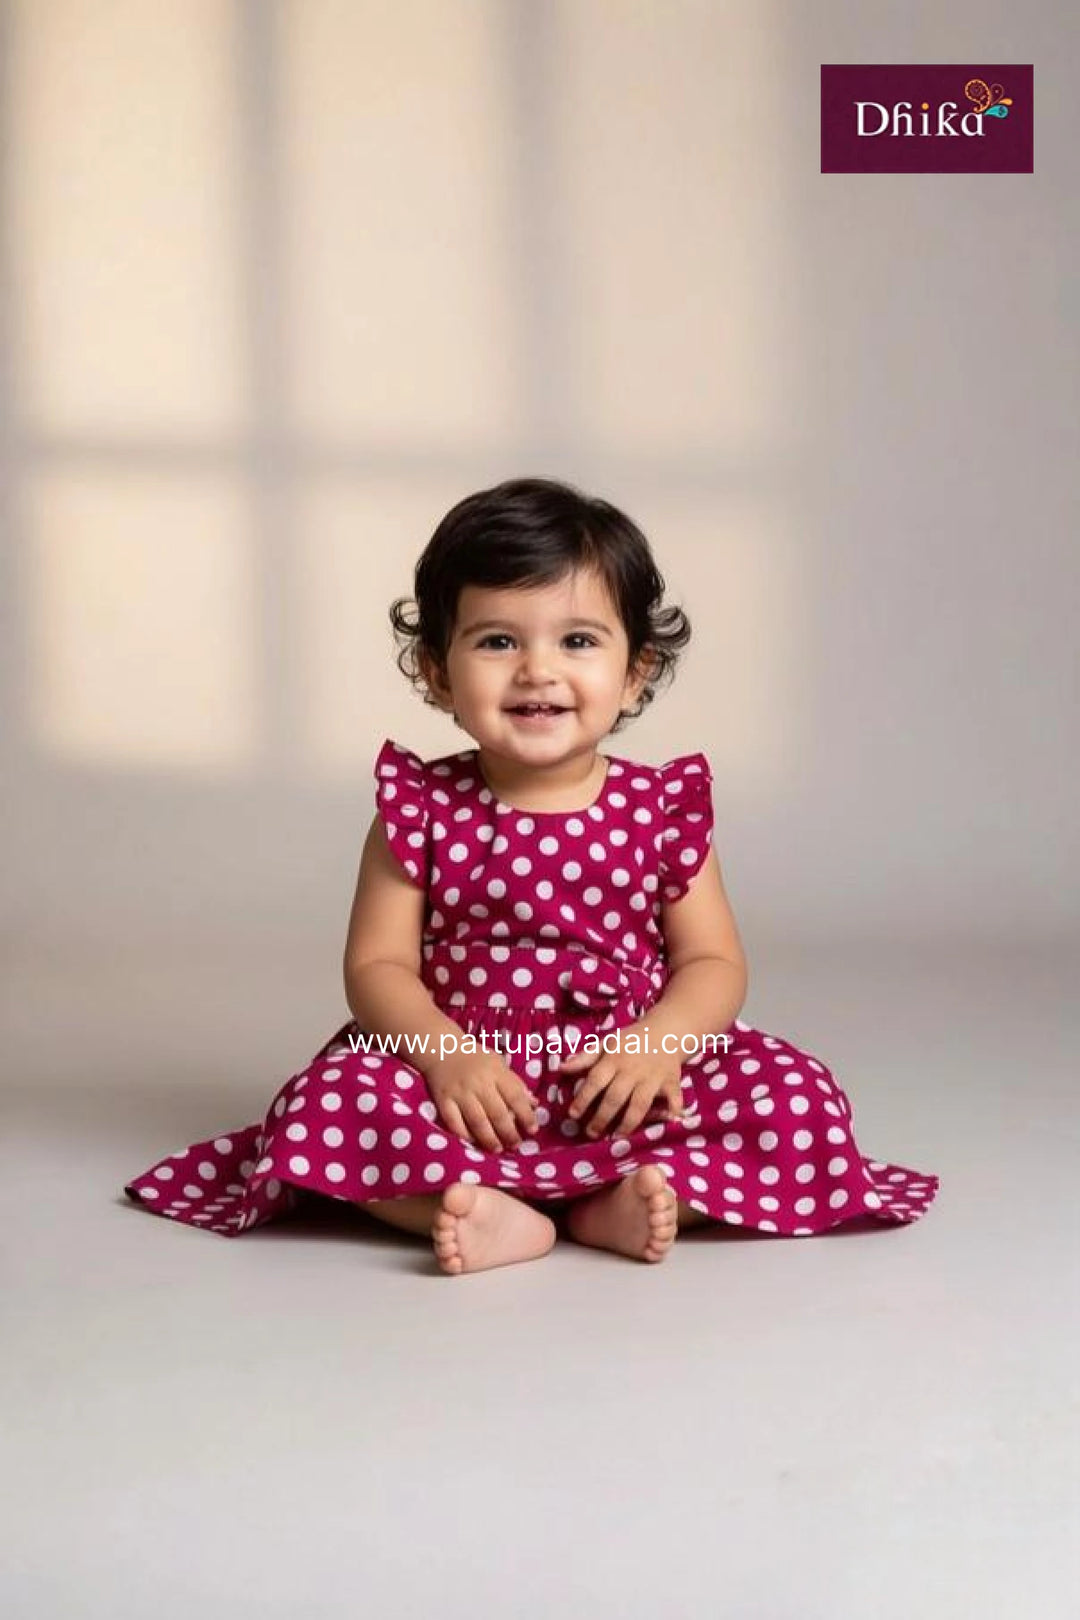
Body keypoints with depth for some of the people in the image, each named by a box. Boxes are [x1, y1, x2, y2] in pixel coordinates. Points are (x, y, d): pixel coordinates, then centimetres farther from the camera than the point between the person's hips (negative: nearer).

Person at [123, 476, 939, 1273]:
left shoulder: (663, 809, 0)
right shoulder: (422, 810, -2)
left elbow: (714, 962, 1)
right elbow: (377, 964, -3)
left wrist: (660, 1041, -20)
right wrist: (442, 1051, -22)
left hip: (624, 1089, 1)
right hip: (469, 1086, 0)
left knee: (800, 1098, -19)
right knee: (326, 1099, -25)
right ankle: (497, 1215, -32)